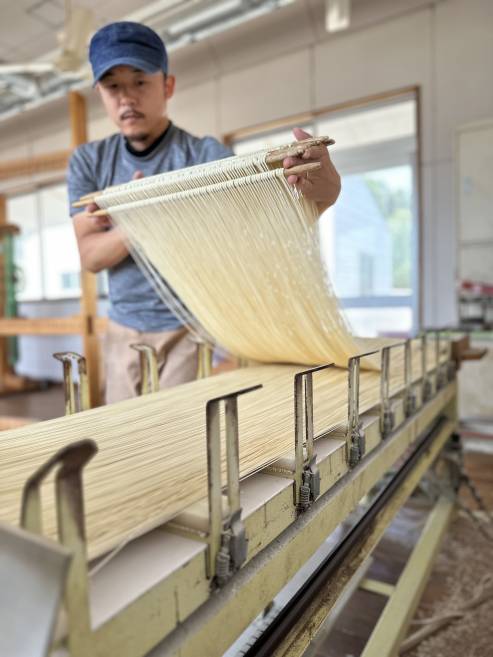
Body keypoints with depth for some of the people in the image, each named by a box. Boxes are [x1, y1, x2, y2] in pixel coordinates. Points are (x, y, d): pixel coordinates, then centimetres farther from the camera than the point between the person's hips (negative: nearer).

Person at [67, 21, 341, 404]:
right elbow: (90, 256, -7)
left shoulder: (204, 155, -12)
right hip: (122, 333, 4)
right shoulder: (88, 161, 0)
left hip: (188, 331, -4)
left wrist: (325, 190, -49)